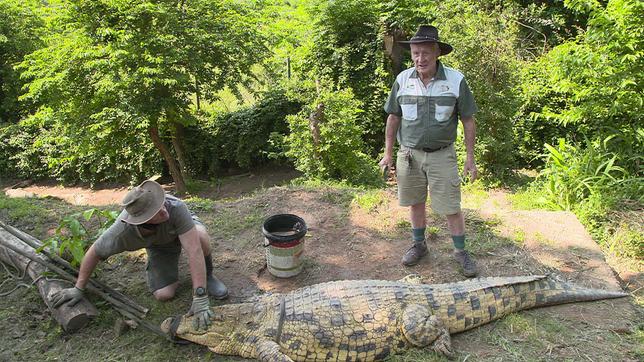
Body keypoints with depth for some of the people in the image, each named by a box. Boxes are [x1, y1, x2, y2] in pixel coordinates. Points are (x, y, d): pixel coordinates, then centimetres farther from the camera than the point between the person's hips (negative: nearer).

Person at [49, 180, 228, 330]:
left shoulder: (176, 207, -45)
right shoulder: (121, 232, -37)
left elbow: (194, 250, -48)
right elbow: (94, 252, -18)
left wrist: (200, 298, -51)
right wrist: (78, 289, -8)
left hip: (183, 229, -1)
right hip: (158, 245, 2)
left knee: (201, 238, -38)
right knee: (163, 295, -14)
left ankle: (207, 275, -6)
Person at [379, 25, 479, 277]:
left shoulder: (456, 80, -9)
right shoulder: (403, 80, -2)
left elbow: (468, 121, -3)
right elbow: (393, 117, 6)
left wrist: (470, 158, -3)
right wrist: (388, 152, 5)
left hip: (442, 155, -2)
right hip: (409, 154, 2)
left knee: (451, 207, 2)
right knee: (415, 202, 14)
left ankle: (461, 251, 21)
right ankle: (418, 244, 33)